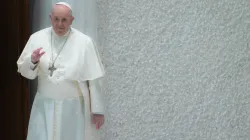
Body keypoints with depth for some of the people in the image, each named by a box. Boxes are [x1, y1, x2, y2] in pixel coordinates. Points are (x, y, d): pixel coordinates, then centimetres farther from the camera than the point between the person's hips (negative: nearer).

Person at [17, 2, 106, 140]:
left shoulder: (84, 42, -9)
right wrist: (32, 61, -19)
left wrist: (98, 110, -4)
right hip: (44, 107, 2)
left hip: (74, 108, -2)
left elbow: (94, 79, -6)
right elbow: (24, 71, 3)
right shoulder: (37, 38, -2)